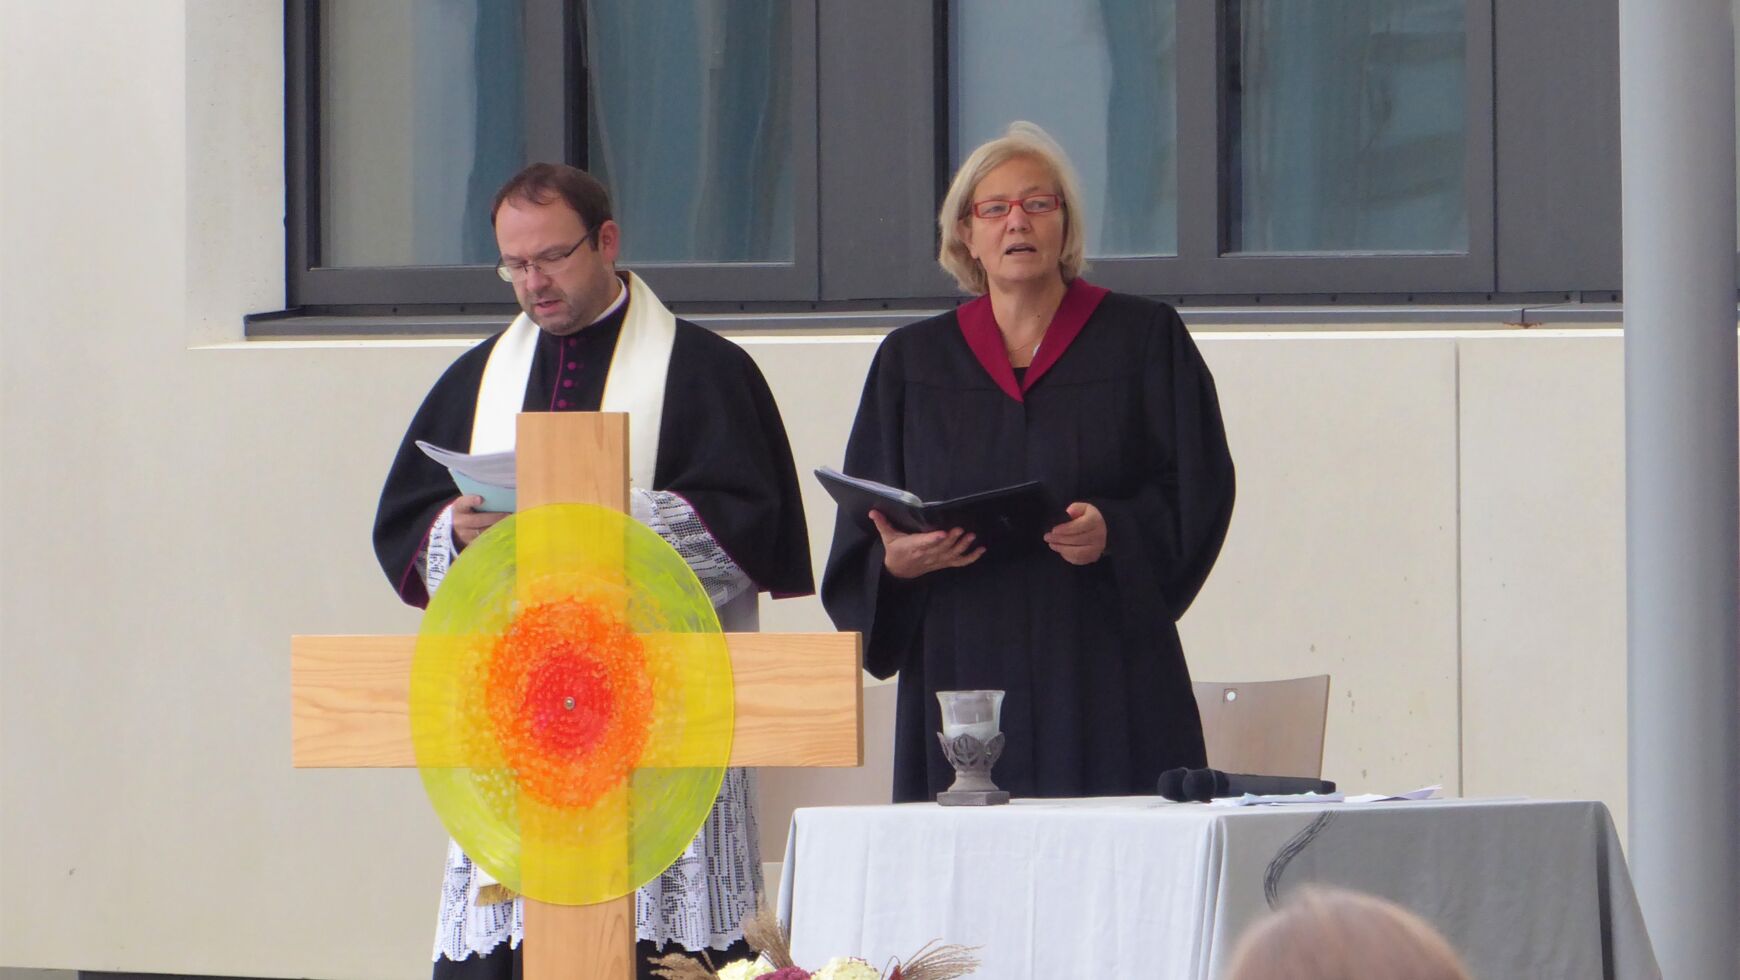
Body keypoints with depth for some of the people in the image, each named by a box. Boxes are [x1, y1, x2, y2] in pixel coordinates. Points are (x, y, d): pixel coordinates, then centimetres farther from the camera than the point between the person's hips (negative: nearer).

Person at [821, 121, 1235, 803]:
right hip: (961, 666, 2)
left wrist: (1116, 533, -17)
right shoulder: (911, 362, 13)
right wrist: (896, 562, -11)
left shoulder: (1145, 340, 7)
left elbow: (1198, 491, 1)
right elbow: (862, 540, 11)